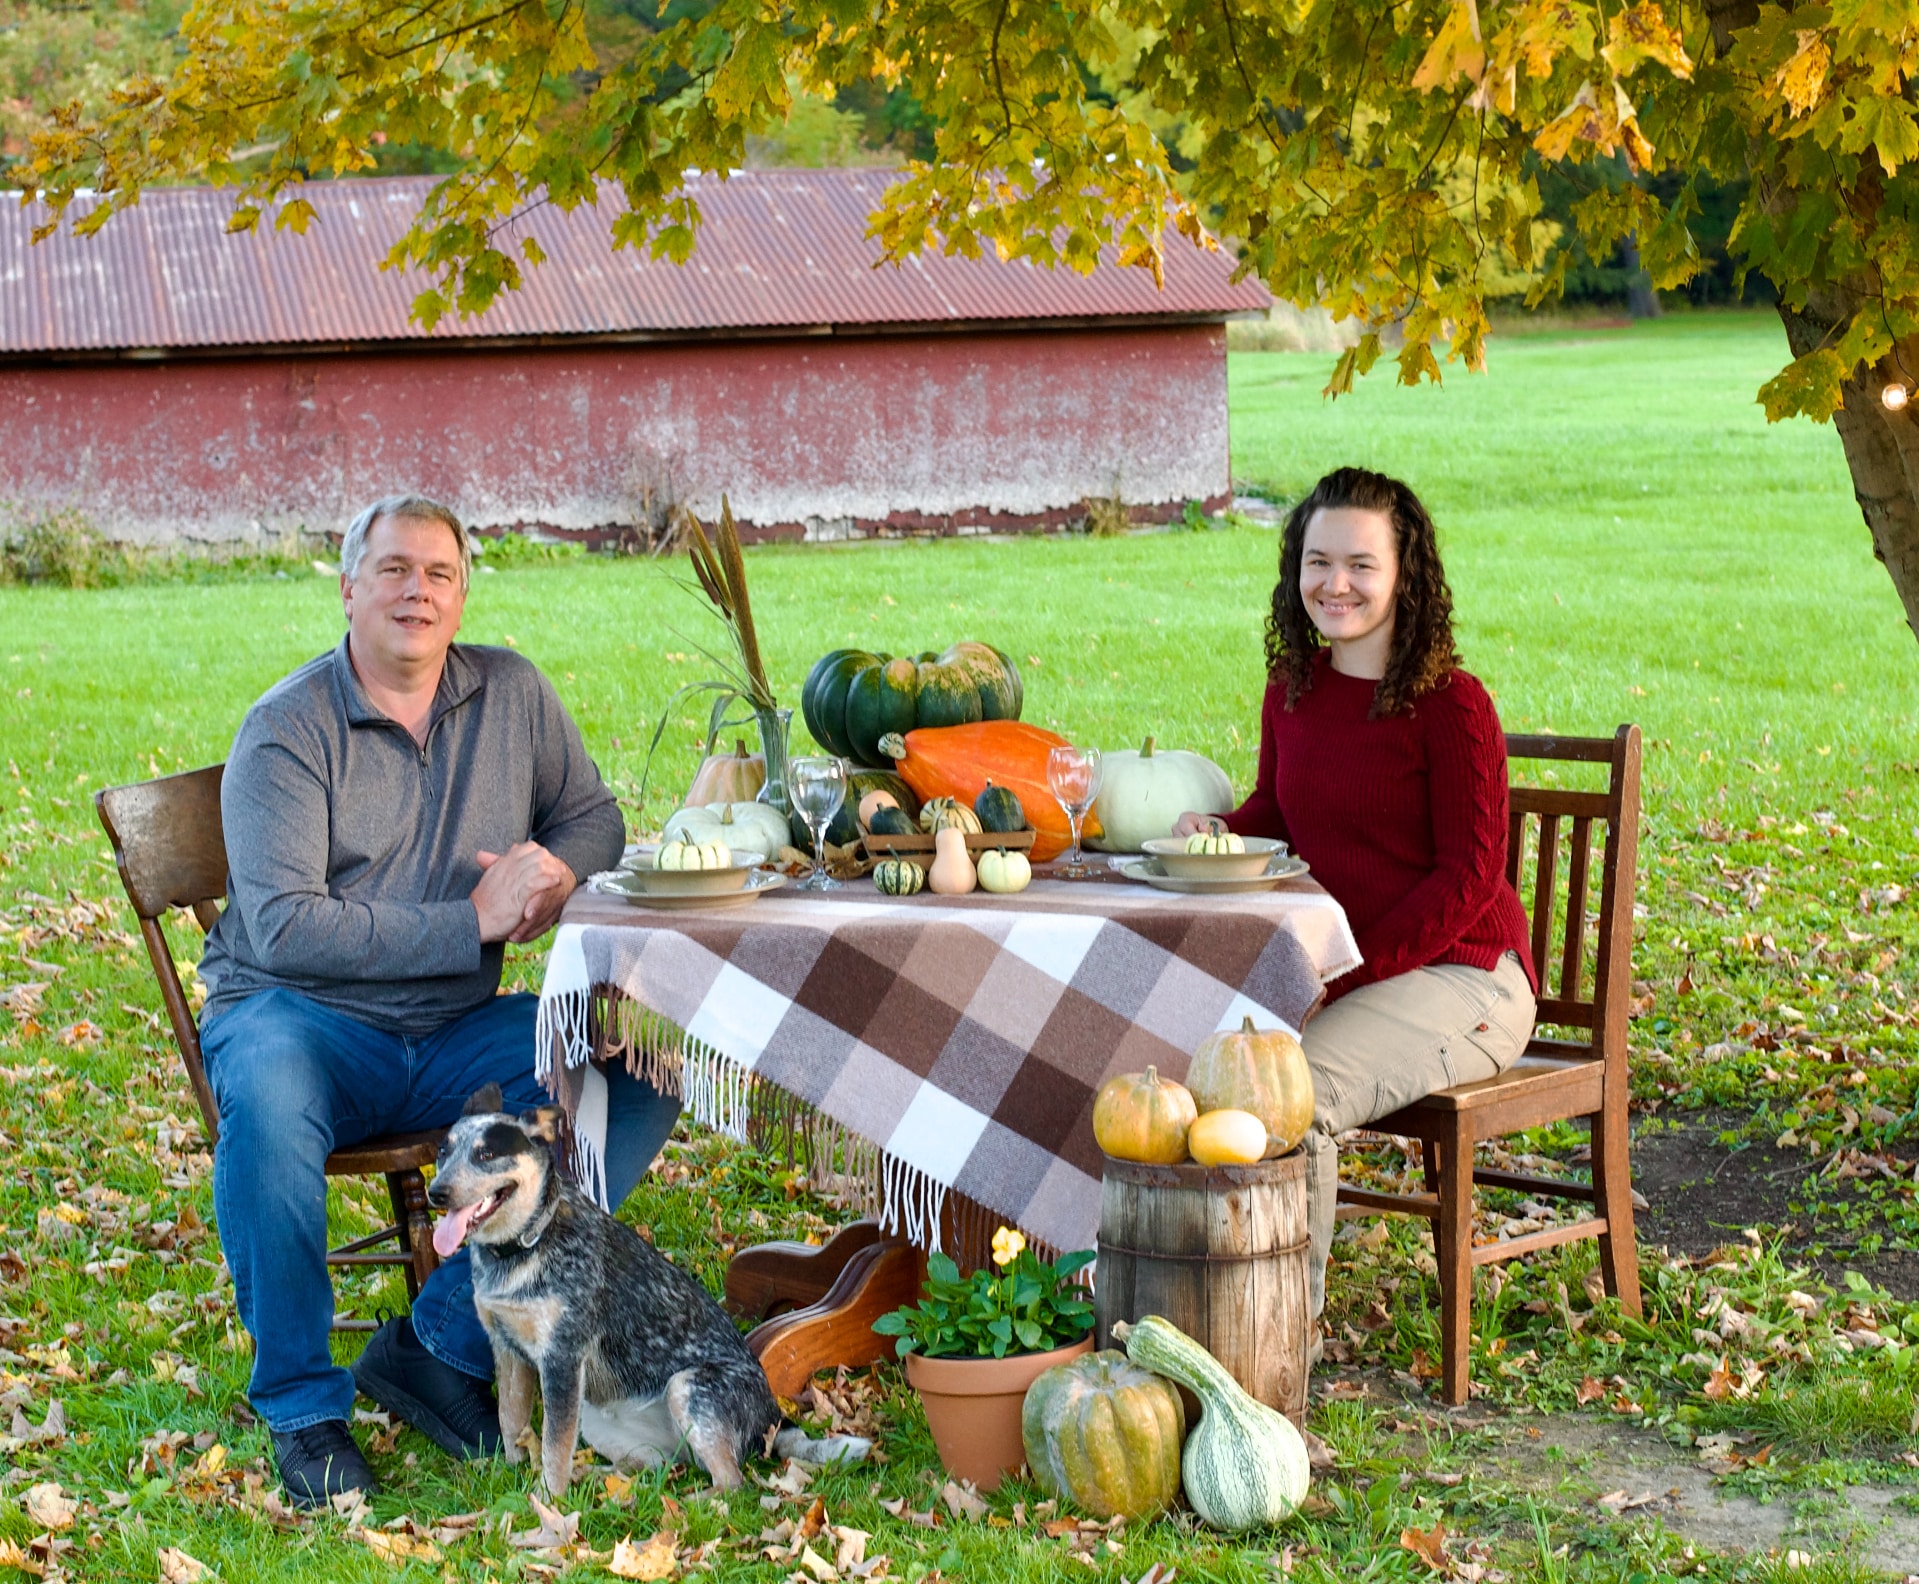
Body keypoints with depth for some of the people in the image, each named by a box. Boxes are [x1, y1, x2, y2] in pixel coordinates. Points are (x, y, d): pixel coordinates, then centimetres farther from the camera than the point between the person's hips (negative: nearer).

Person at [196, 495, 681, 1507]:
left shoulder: (511, 693, 6)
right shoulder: (287, 729, -10)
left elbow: (593, 817, 15)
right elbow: (284, 928, -19)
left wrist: (556, 871, -11)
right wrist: (474, 919, -23)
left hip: (454, 1037, 5)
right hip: (301, 1016, -5)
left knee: (641, 1078, -19)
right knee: (269, 1097, -39)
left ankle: (442, 1345, -13)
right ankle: (302, 1405, -20)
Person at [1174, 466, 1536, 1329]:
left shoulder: (1450, 704, -13)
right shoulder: (1292, 690, 7)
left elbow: (1467, 878, -14)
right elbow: (1274, 814, 21)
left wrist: (1340, 977, -21)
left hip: (1455, 977, -7)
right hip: (1324, 967, 7)